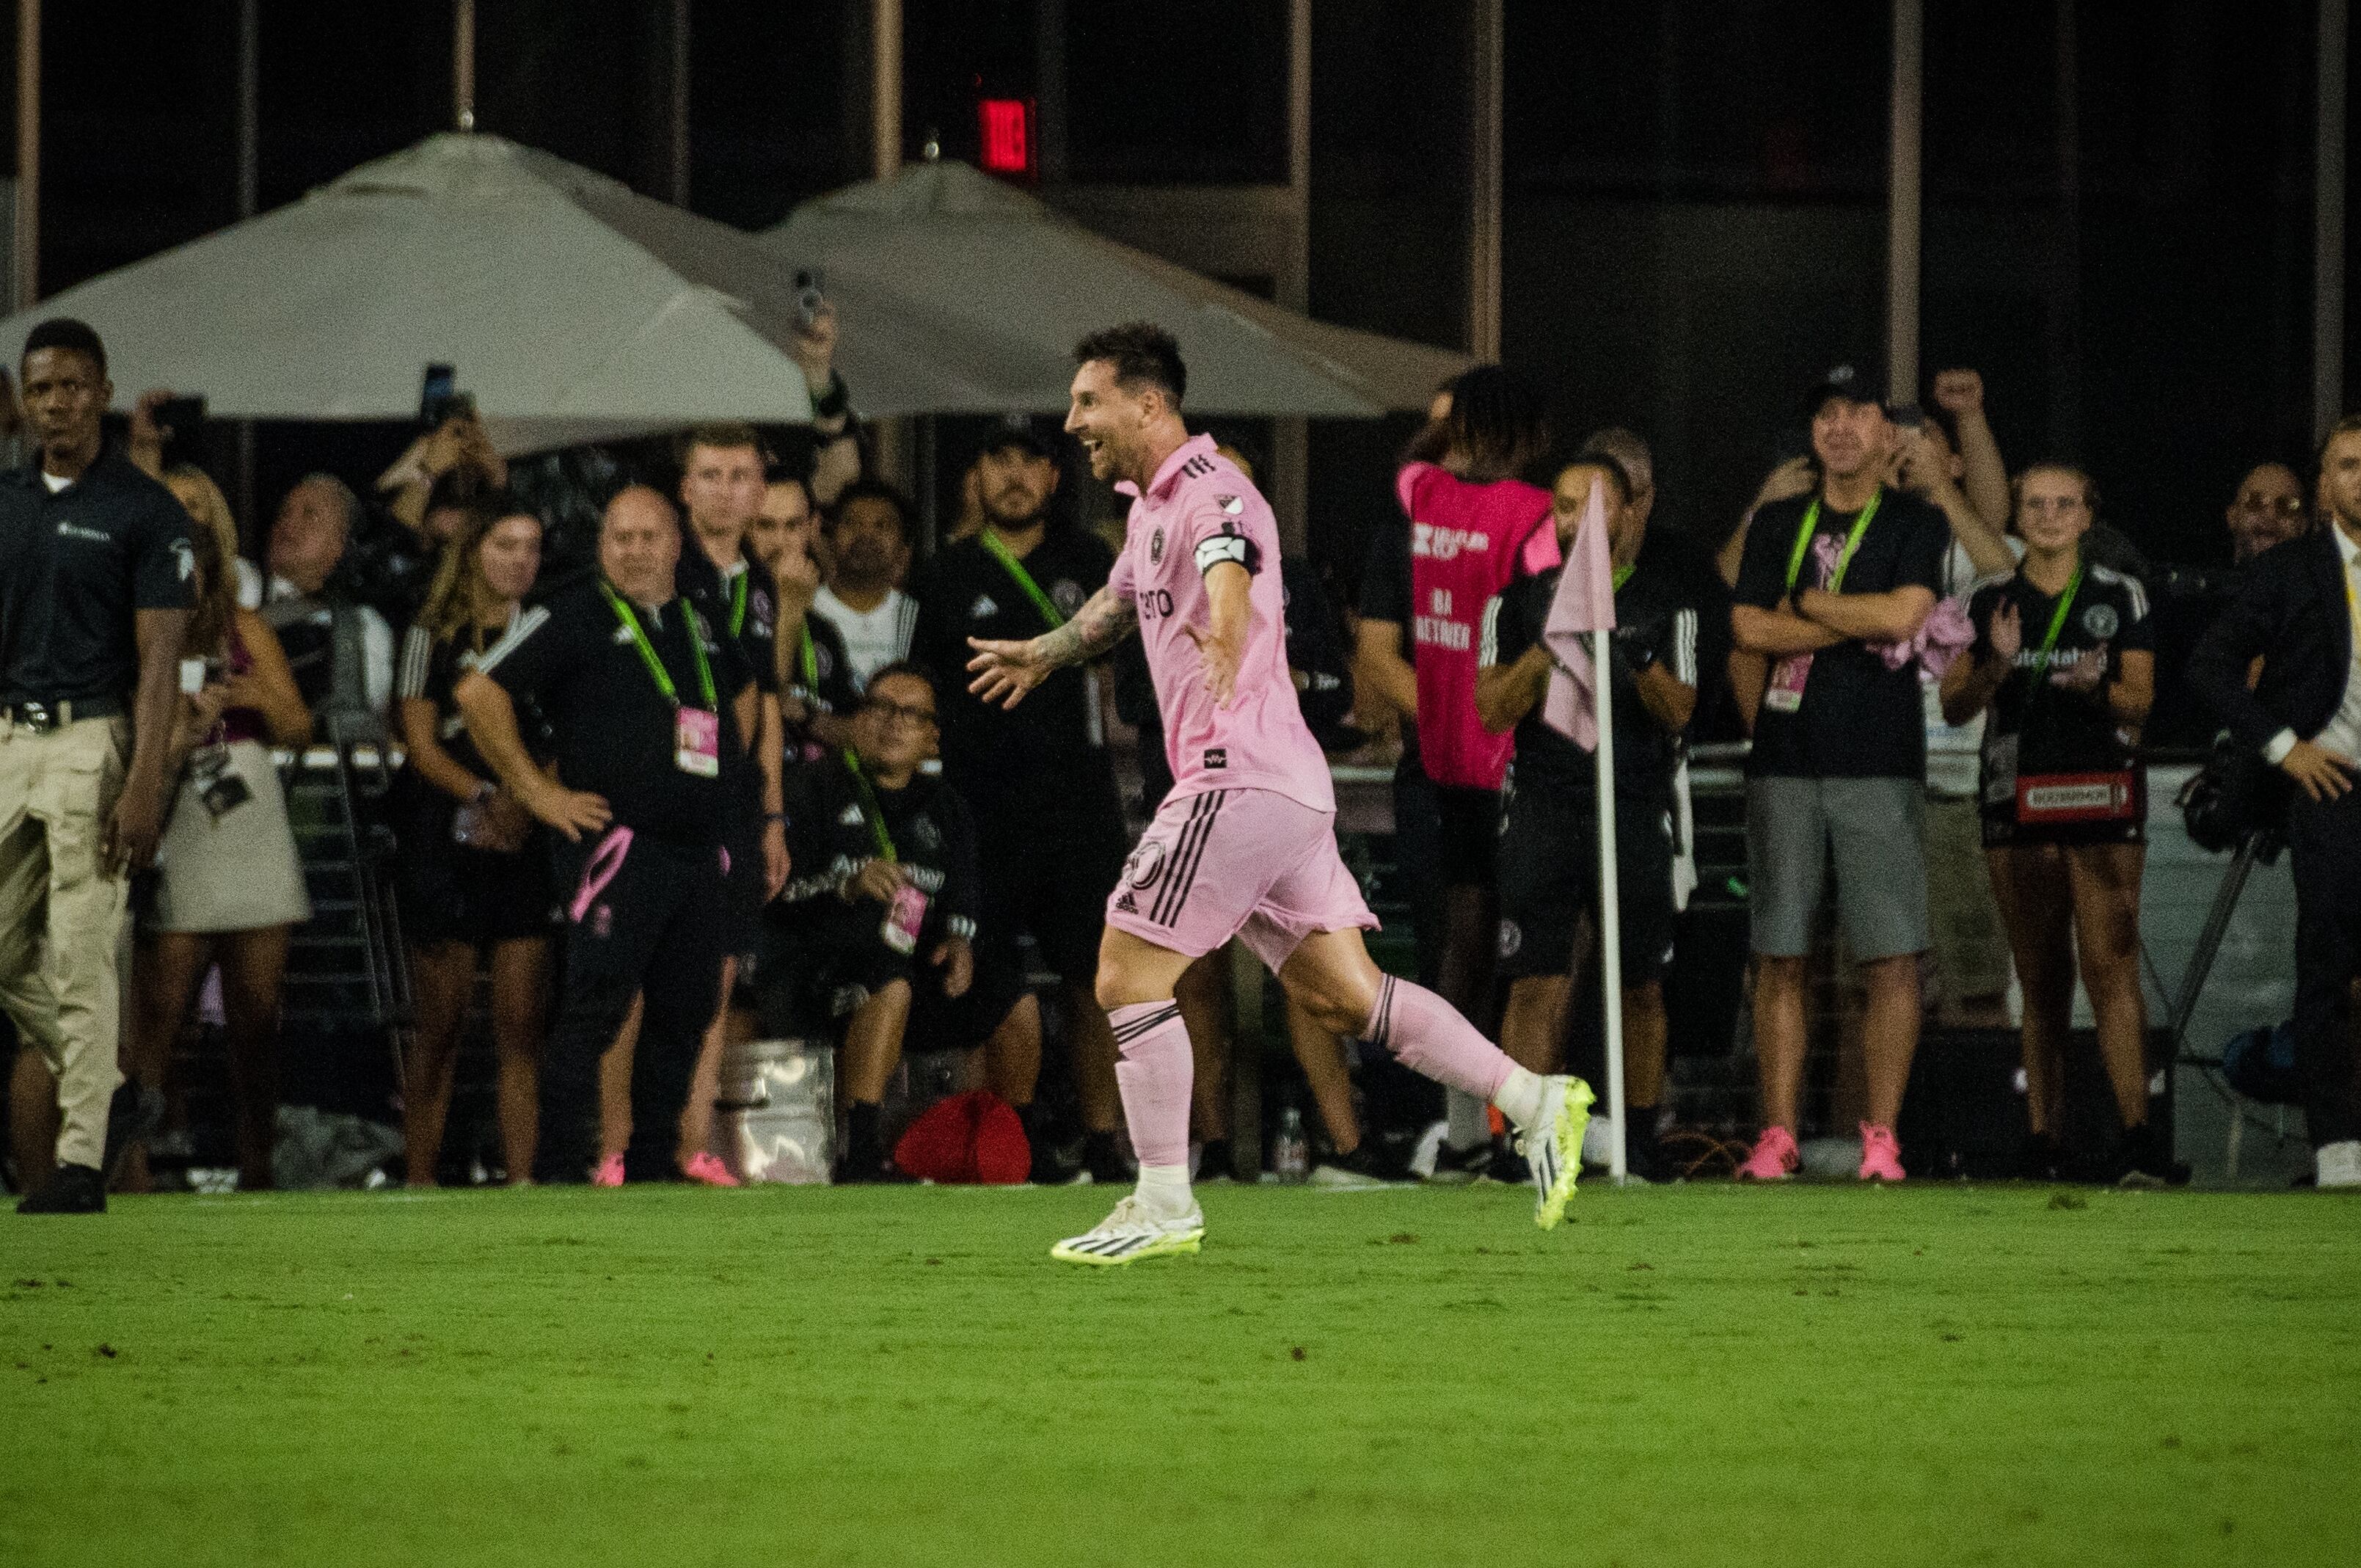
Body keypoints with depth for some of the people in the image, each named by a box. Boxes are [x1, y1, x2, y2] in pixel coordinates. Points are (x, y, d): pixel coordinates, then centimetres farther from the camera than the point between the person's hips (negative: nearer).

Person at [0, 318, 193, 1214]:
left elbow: (159, 659, -11)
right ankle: (106, 1095, 27)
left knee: (80, 957, -7)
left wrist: (144, 786, -20)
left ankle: (82, 1160, -4)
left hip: (93, 743, -6)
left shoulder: (144, 511, -7)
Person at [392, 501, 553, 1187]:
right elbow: (421, 742, -1)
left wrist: (529, 801, -8)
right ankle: (419, 1181, -1)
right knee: (440, 1026, -3)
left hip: (528, 841, 2)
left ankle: (521, 1178, -5)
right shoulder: (434, 636, 6)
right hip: (449, 841, -2)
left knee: (521, 1024, -3)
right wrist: (485, 797, -16)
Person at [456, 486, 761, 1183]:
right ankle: (560, 1171, -13)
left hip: (698, 853, 7)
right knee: (594, 1011, -13)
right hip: (618, 847, -7)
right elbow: (478, 693, -9)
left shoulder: (702, 628, 17)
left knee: (686, 1012, 8)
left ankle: (652, 1168, 17)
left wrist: (727, 766, 23)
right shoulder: (575, 617, -2)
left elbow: (744, 692, 39)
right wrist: (534, 791, -10)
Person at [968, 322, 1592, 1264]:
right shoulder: (1150, 505, 19)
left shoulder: (1210, 497, -12)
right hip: (1282, 792, 10)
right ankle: (1535, 1103, 6)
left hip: (1241, 779, -10)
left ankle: (1163, 1204, -3)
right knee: (1340, 996, 7)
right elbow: (1120, 603, 41)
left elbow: (1232, 584, -36)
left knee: (1129, 976, -7)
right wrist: (1043, 652, 59)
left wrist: (1226, 644, -57)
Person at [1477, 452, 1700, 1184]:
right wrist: (1548, 647, -14)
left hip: (1635, 813, 0)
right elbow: (1492, 710, 0)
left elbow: (1679, 711, 0)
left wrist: (1641, 662, -19)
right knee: (1537, 985, -9)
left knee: (1641, 987, 3)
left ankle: (1641, 1142, 13)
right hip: (1542, 812, 0)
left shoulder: (1662, 597, 6)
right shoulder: (1520, 599, 7)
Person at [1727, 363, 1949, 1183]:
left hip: (1881, 767, -2)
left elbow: (1904, 614, -11)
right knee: (1779, 956, 0)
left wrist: (1801, 603, -2)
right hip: (1786, 763, 2)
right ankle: (1776, 1136, 1)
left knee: (1891, 958, -7)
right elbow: (1750, 632, 1)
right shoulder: (1777, 524, 13)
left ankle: (1882, 1137, -4)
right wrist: (1860, 620, -3)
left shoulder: (1917, 525, 6)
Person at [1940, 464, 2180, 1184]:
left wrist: (2096, 687, -18)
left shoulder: (2120, 597, 7)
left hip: (2101, 797, -2)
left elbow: (2139, 699, 2)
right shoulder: (1990, 603, 11)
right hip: (2016, 796, 2)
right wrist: (1996, 665, -10)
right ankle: (2043, 1137, 4)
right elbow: (1954, 706, 8)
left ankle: (2136, 1137, -20)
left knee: (2109, 963, -14)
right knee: (2041, 976, 4)